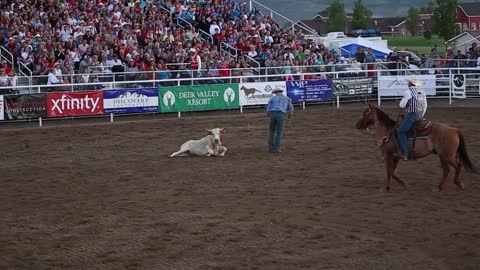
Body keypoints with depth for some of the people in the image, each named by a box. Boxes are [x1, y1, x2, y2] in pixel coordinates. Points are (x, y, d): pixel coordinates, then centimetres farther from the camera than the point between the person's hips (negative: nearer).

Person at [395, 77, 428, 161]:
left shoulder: (408, 92, -9)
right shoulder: (422, 92, 13)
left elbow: (402, 105, -6)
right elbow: (425, 106, 18)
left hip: (412, 114, -8)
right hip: (421, 115, 8)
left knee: (401, 131, -6)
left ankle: (405, 153, -16)